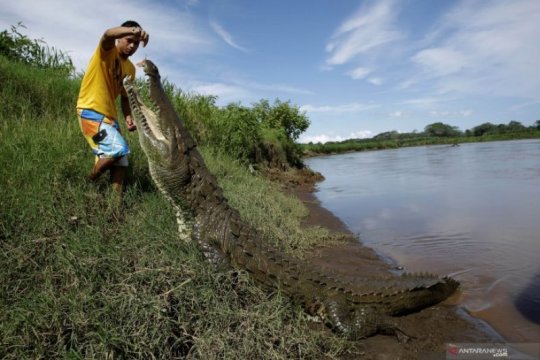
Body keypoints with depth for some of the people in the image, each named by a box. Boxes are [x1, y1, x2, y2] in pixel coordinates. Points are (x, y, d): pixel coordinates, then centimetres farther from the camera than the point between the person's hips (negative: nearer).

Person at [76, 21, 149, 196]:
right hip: (90, 111, -8)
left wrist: (128, 117, -1)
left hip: (109, 116, 8)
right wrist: (133, 29, -49)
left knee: (120, 164, 3)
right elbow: (108, 34, -29)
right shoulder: (107, 51, -4)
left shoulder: (130, 68, 14)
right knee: (118, 149, -22)